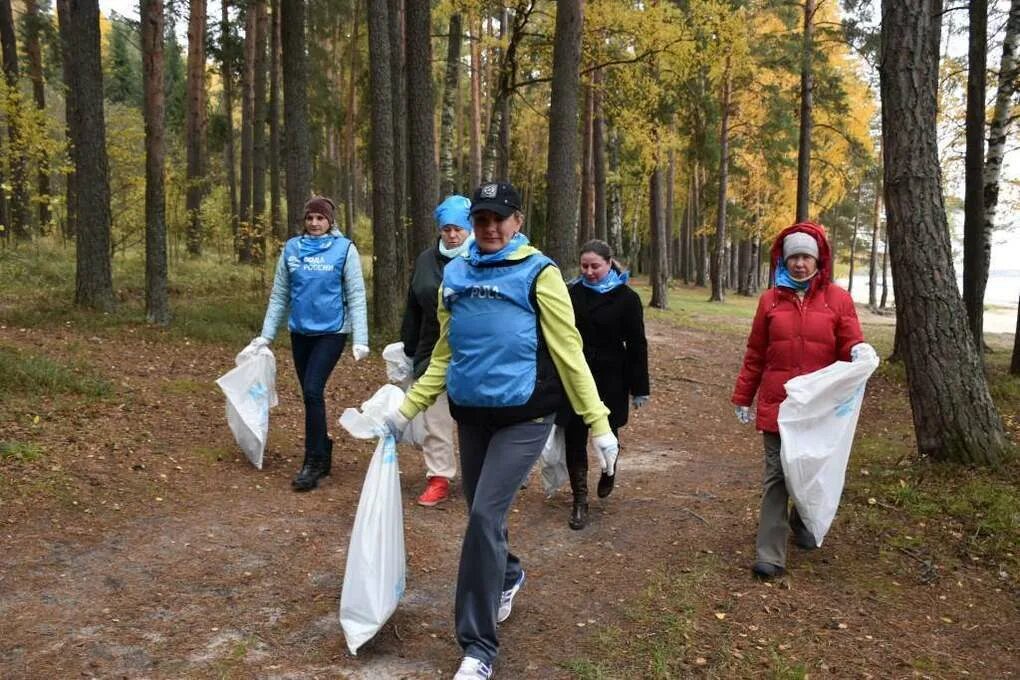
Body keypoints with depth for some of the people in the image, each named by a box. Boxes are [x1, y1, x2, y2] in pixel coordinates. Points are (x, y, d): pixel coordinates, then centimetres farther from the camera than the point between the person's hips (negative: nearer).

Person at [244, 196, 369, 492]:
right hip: (300, 331, 4)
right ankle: (322, 451, 28)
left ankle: (313, 462, -3)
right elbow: (279, 295, 10)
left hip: (332, 331, -4)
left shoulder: (344, 249, -5)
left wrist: (360, 340, -13)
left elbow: (356, 297, -7)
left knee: (313, 390, -13)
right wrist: (266, 335, 6)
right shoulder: (291, 248, 5)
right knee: (310, 394, 10)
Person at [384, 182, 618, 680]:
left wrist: (598, 424, -11)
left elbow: (568, 352, -9)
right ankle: (508, 577, 49)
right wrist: (407, 409, 14)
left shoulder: (537, 273, -8)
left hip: (523, 418, -5)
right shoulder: (454, 276, 6)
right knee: (480, 515, 15)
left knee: (485, 517, -12)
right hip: (471, 415, 5)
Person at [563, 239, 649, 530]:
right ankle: (580, 501, 9)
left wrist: (639, 388, -4)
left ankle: (608, 472, 44)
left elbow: (637, 344, -4)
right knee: (574, 436, 0)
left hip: (610, 378, -2)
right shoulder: (572, 292, 1)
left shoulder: (626, 297, -6)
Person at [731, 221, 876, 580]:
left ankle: (803, 523, 44)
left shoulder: (838, 298, 0)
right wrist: (743, 397, 10)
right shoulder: (770, 299, 4)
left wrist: (860, 352, -24)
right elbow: (755, 354, 8)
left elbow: (849, 345, 1)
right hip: (777, 405, 0)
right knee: (776, 476, -1)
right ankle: (770, 555, 1)